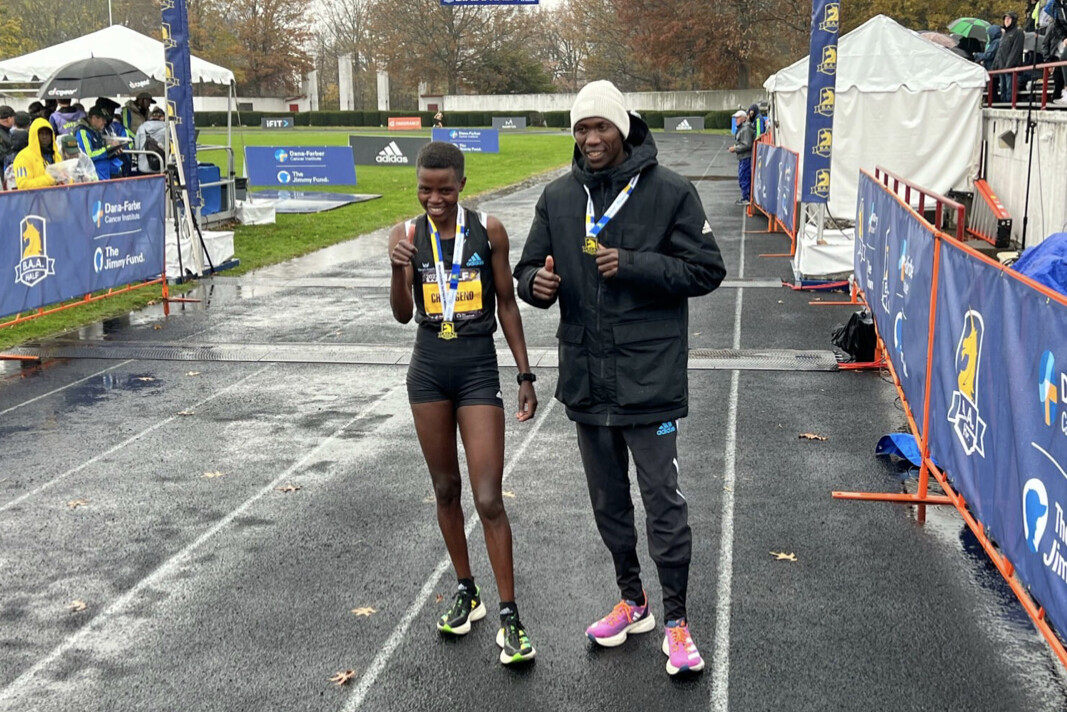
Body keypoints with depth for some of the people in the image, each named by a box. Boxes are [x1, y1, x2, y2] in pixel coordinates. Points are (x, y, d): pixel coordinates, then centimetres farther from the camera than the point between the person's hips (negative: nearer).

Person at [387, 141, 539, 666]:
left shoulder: (488, 231, -6)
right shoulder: (408, 235, -2)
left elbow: (507, 305, 2)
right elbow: (403, 315, -8)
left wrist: (525, 375, 1)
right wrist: (398, 269, -26)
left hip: (478, 370, -3)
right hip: (429, 370, 3)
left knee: (488, 500, -7)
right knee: (445, 489, 14)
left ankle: (510, 619, 3)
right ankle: (466, 593, 31)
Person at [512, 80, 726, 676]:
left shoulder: (669, 192, -7)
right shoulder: (559, 197, 7)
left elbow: (707, 269, -7)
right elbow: (529, 269, 12)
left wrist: (633, 264, -19)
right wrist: (536, 283, -13)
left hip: (648, 376, -5)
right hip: (586, 376, 5)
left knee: (663, 500, -1)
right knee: (609, 500, 17)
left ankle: (676, 619, 14)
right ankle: (632, 603, 34)